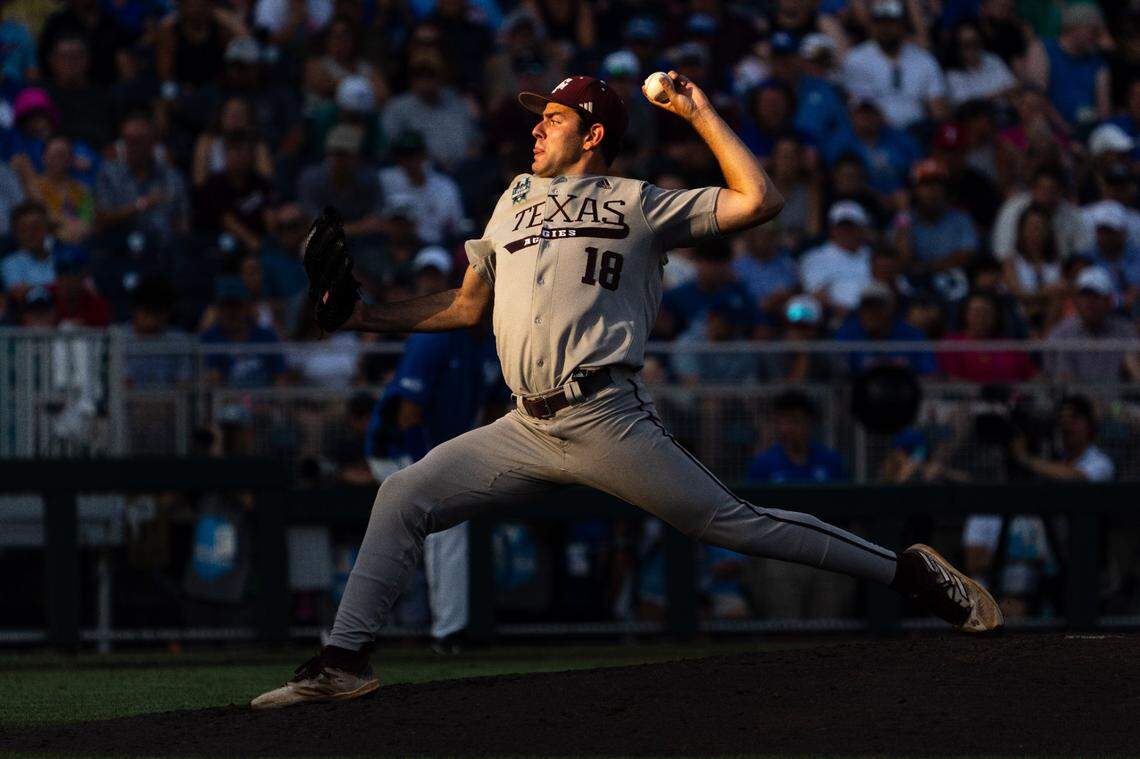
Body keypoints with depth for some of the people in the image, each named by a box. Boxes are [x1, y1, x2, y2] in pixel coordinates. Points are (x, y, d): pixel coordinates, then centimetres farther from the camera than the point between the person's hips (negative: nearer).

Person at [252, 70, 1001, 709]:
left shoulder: (640, 203, 7)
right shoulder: (515, 201, 24)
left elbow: (759, 200, -2)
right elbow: (468, 305, 29)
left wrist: (701, 113, 2)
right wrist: (360, 315, 20)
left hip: (606, 417, -6)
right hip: (527, 431, 6)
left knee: (734, 523, -10)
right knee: (403, 497, -3)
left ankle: (909, 571, -4)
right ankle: (345, 660, -1)